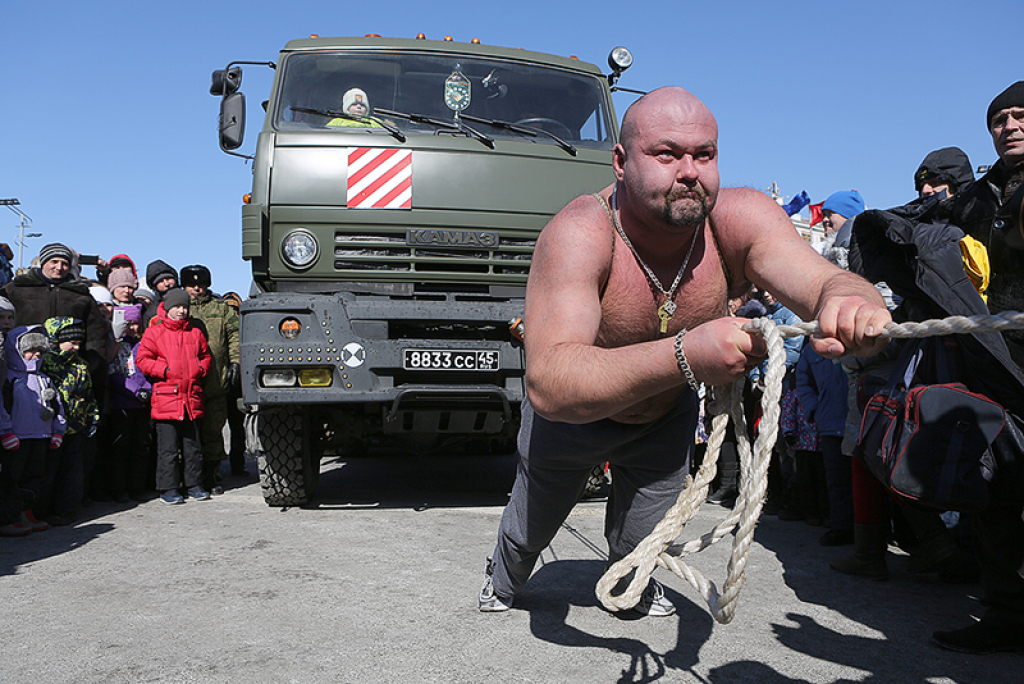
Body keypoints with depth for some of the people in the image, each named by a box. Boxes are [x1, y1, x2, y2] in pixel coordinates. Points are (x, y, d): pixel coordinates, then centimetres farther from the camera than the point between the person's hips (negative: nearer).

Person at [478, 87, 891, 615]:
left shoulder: (739, 219, -28)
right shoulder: (578, 234, -40)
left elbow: (825, 280, -42)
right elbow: (547, 384, -52)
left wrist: (852, 305, -67)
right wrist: (684, 356, -65)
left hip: (667, 418, 2)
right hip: (569, 415, -2)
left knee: (642, 542, 20)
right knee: (530, 527, 23)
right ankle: (503, 578, 60)